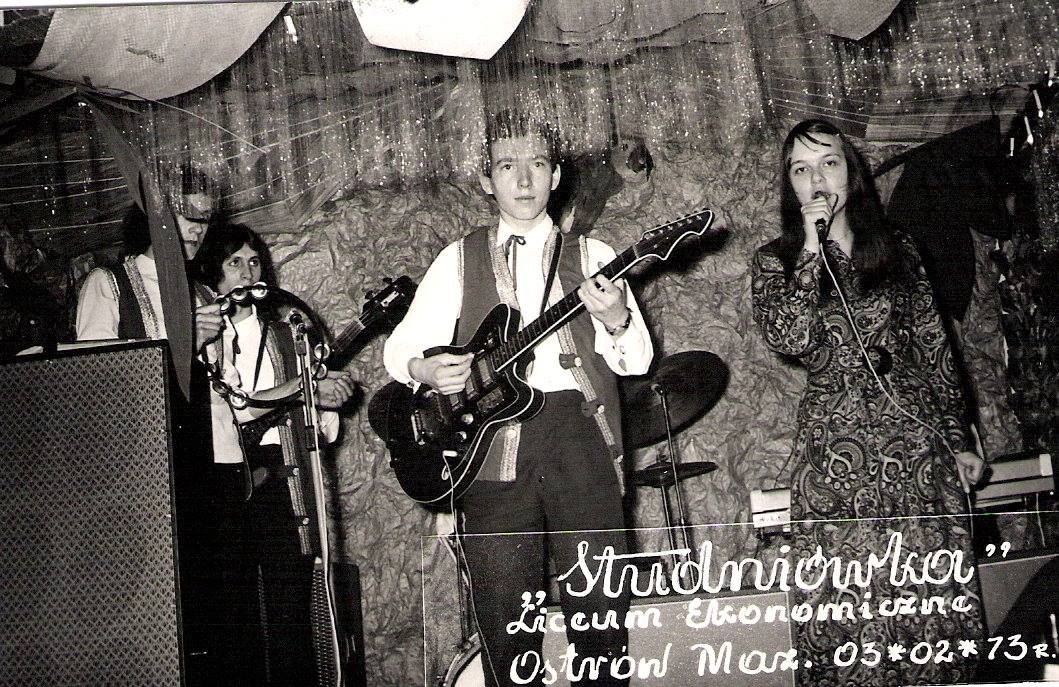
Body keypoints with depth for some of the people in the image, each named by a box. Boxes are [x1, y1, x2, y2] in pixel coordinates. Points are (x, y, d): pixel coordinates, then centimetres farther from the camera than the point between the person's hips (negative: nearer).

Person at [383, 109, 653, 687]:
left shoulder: (589, 255, 14)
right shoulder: (461, 259, 15)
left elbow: (636, 361, 7)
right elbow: (401, 346, 11)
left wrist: (616, 320, -14)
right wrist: (422, 368, -11)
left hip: (576, 428, 0)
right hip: (494, 440, 0)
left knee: (601, 605, -6)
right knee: (503, 612, -1)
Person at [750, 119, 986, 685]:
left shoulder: (896, 250, 11)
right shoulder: (775, 261, 4)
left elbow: (935, 351, 12)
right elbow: (788, 339, -15)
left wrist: (958, 441, 10)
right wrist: (812, 248, -14)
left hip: (915, 436, 2)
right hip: (835, 445, -2)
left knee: (930, 591, 2)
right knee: (850, 602, -3)